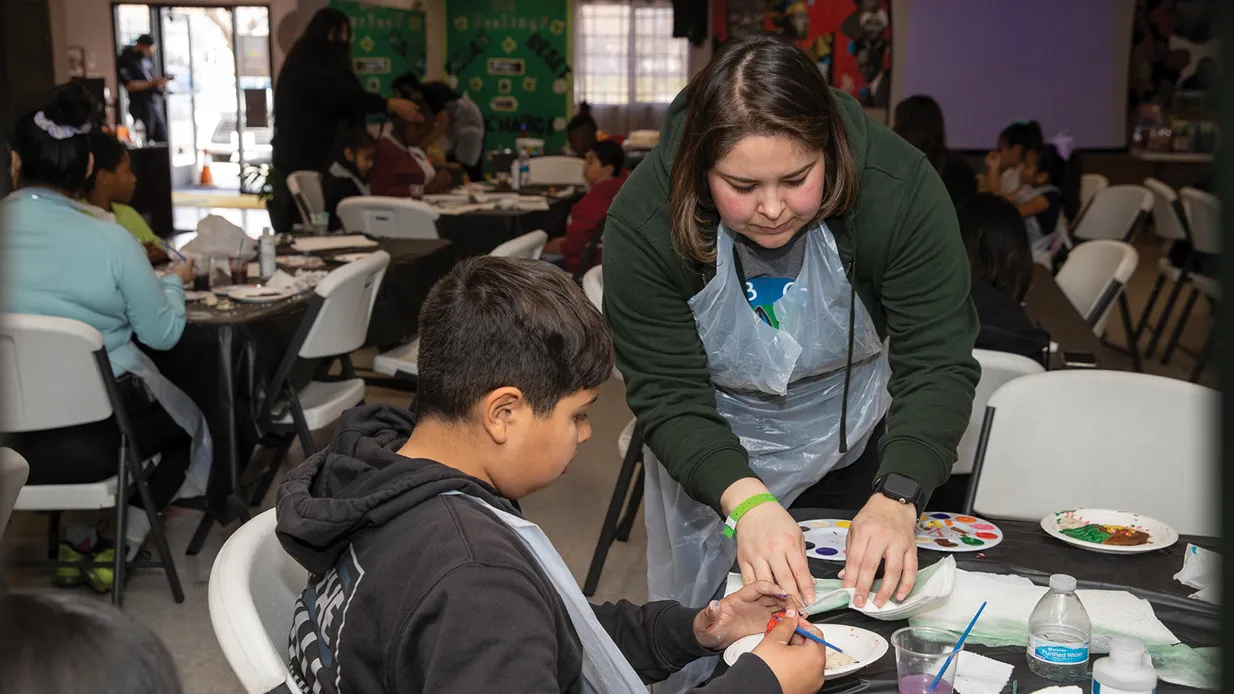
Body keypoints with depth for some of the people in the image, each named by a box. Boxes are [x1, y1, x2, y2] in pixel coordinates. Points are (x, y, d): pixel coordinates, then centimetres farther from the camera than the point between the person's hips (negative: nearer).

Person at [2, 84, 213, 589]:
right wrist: (174, 281, 14)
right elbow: (163, 333, -6)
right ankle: (122, 544, 17)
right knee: (189, 425, 27)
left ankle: (77, 539, 28)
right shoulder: (110, 240, -15)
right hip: (100, 433, -4)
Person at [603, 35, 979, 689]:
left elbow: (938, 364, -27)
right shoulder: (644, 217, -29)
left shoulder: (899, 187, -28)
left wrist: (897, 498, -43)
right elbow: (669, 397, -27)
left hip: (856, 445, 1)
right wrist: (745, 500, -43)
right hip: (712, 460, 0)